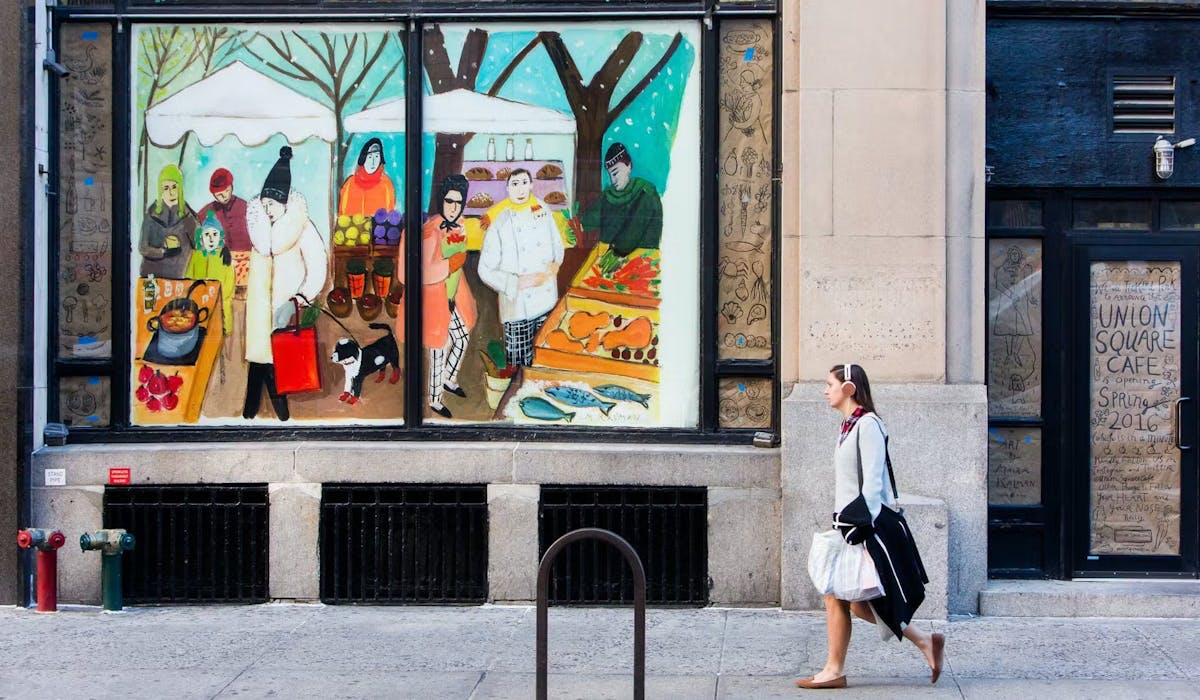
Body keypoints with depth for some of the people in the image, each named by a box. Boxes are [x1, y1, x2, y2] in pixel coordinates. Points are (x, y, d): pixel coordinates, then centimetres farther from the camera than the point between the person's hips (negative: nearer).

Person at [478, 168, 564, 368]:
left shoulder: (542, 212, 1)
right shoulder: (498, 223, -13)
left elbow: (557, 245, 15)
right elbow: (486, 270, -10)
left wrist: (554, 266, -4)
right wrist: (518, 282, -18)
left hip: (547, 302, 4)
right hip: (518, 306, -4)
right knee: (520, 363, 0)